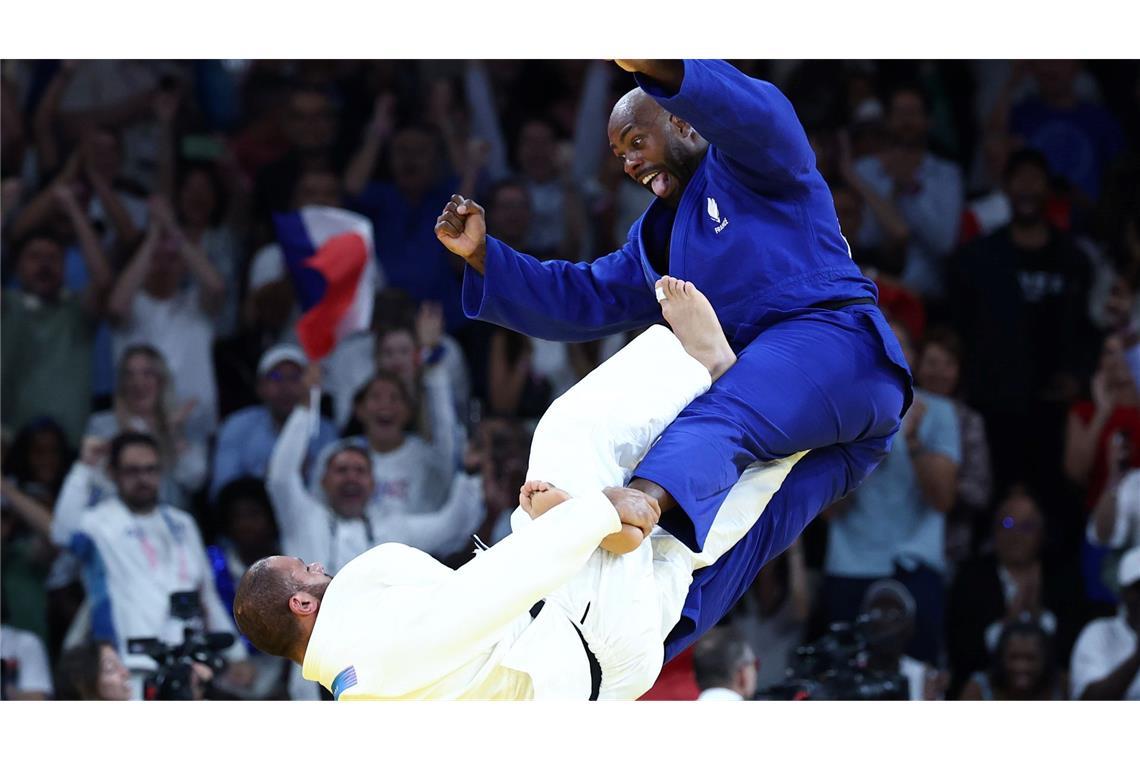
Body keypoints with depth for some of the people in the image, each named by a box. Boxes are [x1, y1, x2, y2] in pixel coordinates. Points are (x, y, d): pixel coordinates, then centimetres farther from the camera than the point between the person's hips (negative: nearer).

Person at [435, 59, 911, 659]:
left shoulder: (747, 166, 7)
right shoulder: (658, 240, 31)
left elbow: (756, 114, -18)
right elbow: (580, 301, 25)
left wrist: (651, 65, -35)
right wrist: (481, 255, 11)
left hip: (833, 339, -9)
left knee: (722, 418, -38)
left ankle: (645, 497, -68)